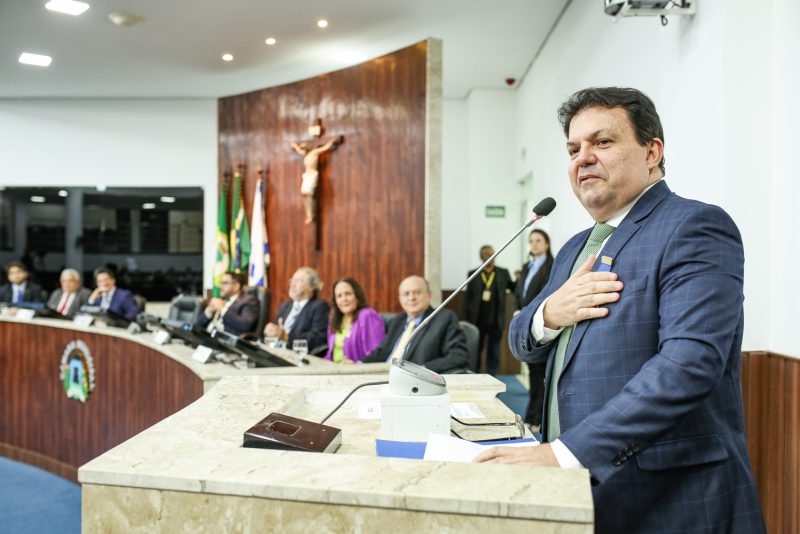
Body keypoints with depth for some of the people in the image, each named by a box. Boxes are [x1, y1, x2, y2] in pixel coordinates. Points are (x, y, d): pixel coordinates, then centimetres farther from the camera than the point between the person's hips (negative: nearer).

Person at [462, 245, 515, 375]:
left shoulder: (503, 273, 5)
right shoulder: (473, 274, 2)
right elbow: (467, 297, 3)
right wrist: (466, 319, 0)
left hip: (496, 321, 0)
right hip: (477, 320, 0)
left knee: (494, 354, 6)